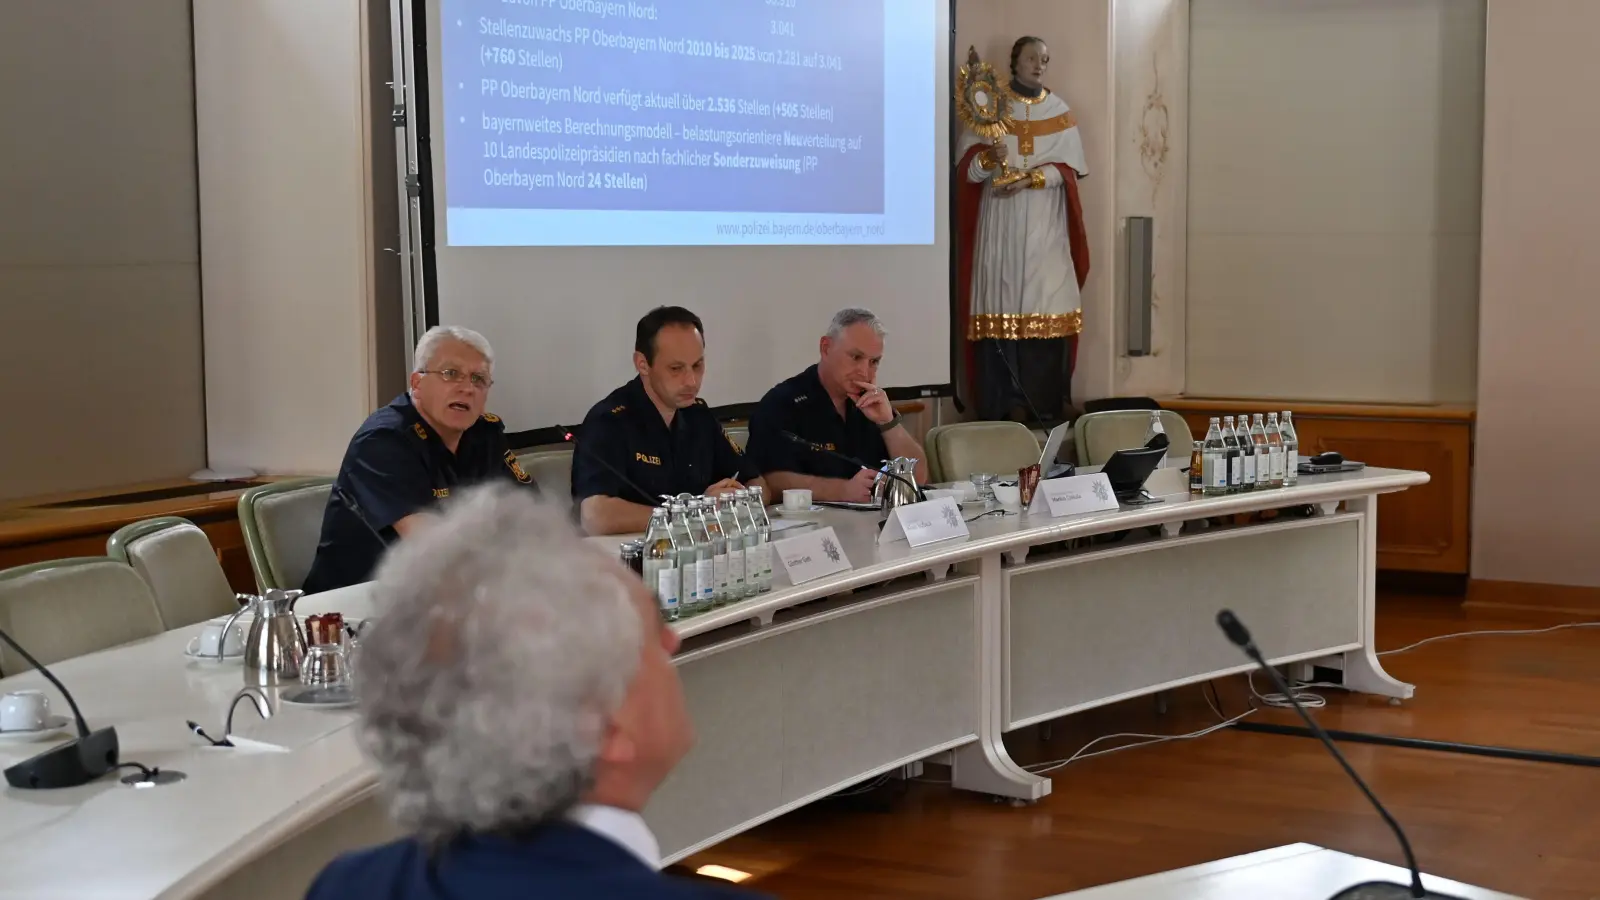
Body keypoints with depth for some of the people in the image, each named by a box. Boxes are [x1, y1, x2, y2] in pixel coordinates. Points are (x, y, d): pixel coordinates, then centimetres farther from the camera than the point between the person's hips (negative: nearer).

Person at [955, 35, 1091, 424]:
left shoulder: (1060, 112, 10)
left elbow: (1069, 167, 2)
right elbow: (966, 167, -2)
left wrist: (1029, 180, -14)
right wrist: (989, 159, -23)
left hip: (1046, 227, 2)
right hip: (999, 225, -2)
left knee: (1047, 309, -5)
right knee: (1000, 308, -8)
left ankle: (1046, 401, -1)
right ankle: (1006, 403, -8)